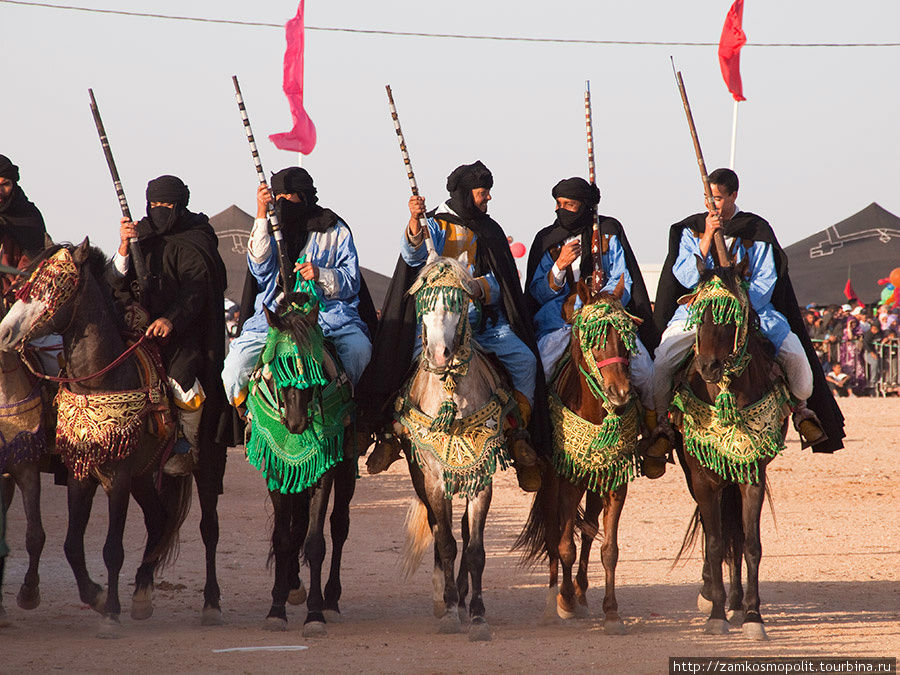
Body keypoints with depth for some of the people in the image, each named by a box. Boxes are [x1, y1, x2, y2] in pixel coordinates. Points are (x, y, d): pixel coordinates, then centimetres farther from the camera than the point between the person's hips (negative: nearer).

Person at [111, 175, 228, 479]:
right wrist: (124, 247, -12)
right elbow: (120, 284, 5)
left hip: (185, 332, -5)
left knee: (183, 379, -24)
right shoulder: (143, 236, 13)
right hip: (144, 326, 5)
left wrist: (171, 320, -31)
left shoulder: (195, 243, -2)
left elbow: (194, 290, -14)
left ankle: (189, 446, -2)